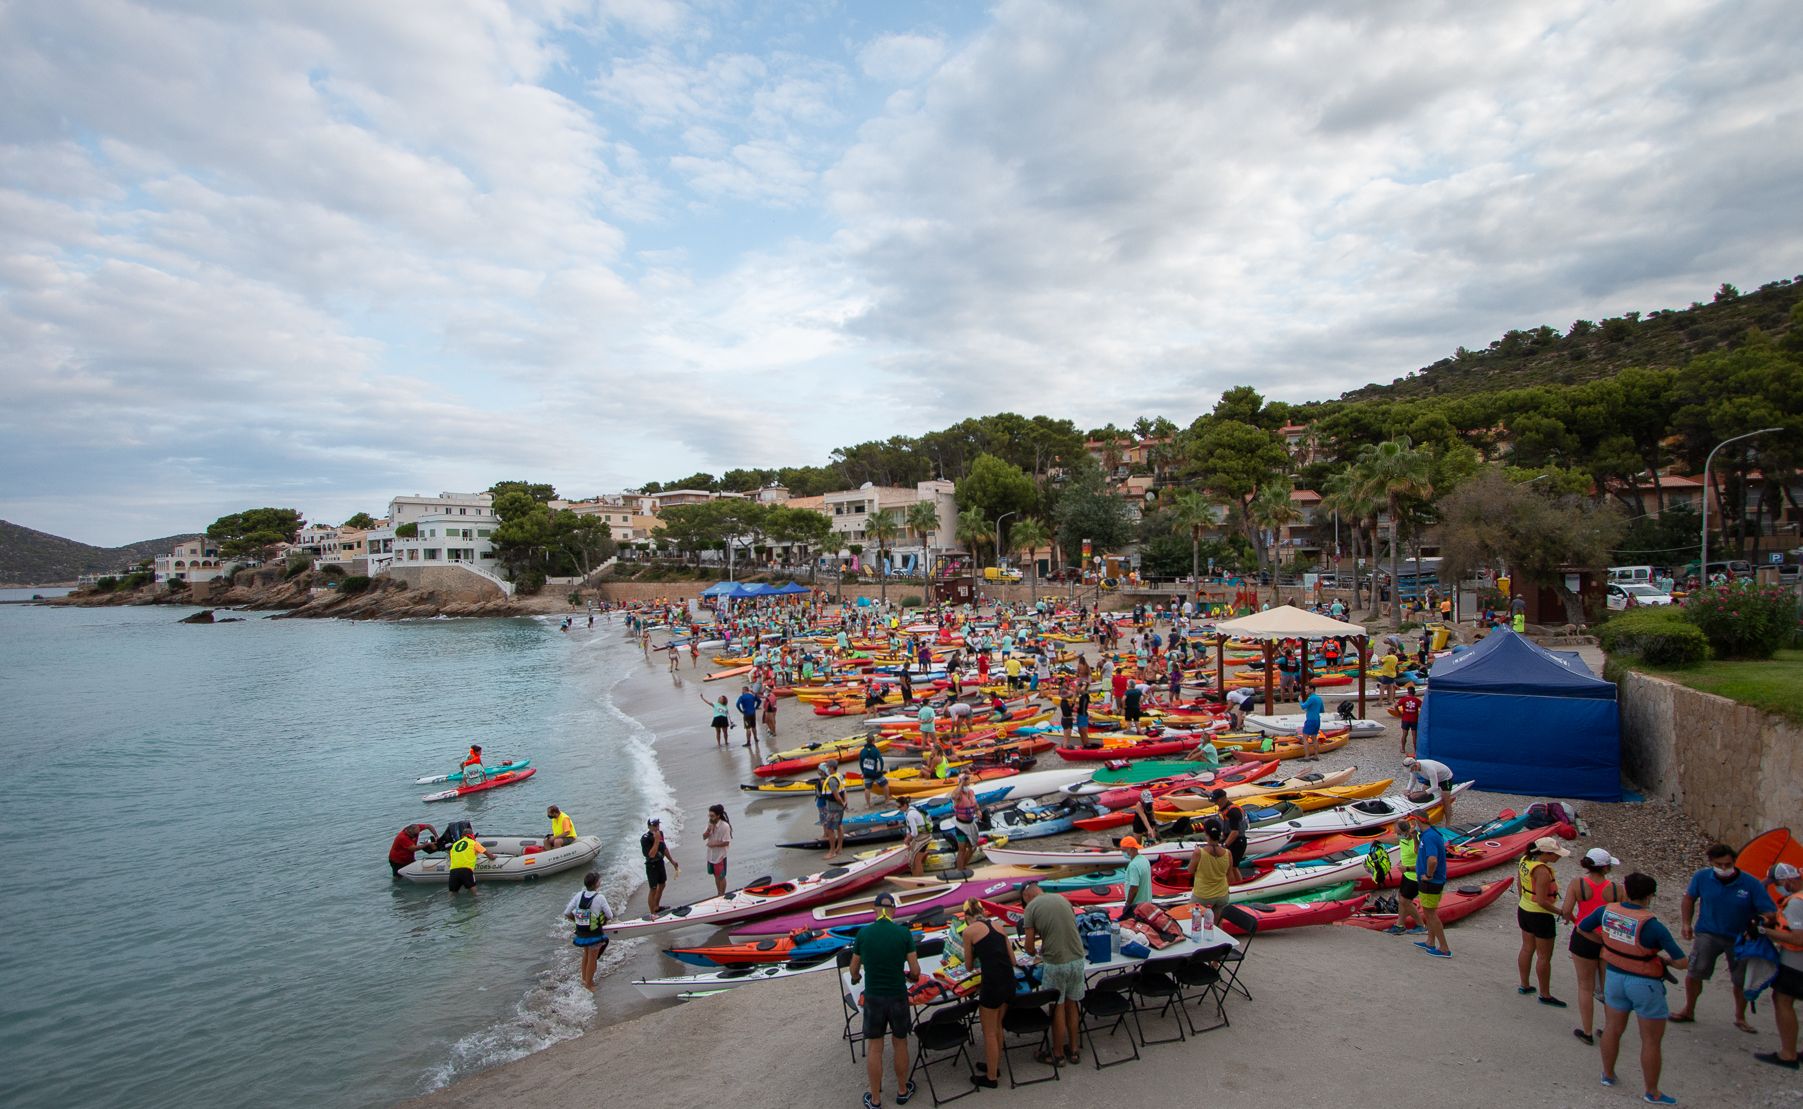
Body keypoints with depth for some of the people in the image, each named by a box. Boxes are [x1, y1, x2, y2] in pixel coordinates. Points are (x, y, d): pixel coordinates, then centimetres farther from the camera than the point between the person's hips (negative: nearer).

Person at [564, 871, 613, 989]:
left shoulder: (579, 895, -10)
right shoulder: (600, 898, -21)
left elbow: (566, 914, -6)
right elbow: (610, 916, -12)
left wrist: (577, 920, 8)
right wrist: (602, 920, 7)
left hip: (581, 933, 5)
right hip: (595, 934, -5)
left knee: (586, 954, 27)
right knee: (592, 959, 14)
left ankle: (584, 979, 42)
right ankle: (588, 984, 28)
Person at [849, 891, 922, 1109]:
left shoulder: (863, 933, -7)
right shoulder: (904, 932, -10)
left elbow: (854, 970, 5)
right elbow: (915, 971, -8)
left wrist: (856, 977, 28)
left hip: (873, 997, 0)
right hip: (898, 996, 0)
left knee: (874, 1048, 12)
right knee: (900, 1044, 18)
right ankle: (902, 1090, 34)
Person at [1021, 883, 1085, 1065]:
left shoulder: (1031, 907, -6)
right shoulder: (1062, 899, 8)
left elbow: (1029, 948, -4)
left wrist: (1037, 952, 18)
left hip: (1055, 963, -5)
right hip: (1077, 959, 5)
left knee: (1058, 1008, 10)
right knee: (1071, 1004, 20)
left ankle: (1058, 1053, 23)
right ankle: (1074, 1049, 30)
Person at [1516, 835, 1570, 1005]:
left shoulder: (1525, 860, -2)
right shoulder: (1542, 871, -28)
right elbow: (1542, 901, -26)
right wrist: (1562, 912, -16)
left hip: (1524, 910, 9)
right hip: (1541, 916, -9)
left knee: (1527, 948, 21)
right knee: (1544, 956, 6)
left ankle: (1523, 985, 33)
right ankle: (1545, 995, 18)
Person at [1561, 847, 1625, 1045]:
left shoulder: (1577, 883, -13)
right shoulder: (1617, 888, -11)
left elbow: (1566, 910, -17)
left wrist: (1571, 919, 4)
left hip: (1584, 938, -1)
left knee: (1586, 987, 13)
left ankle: (1587, 1032, 22)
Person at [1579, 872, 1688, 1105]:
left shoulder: (1606, 912, -10)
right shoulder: (1652, 926, -25)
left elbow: (1582, 928, 7)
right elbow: (1682, 962, -20)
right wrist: (1665, 959, 0)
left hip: (1615, 977, 5)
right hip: (1645, 984, -5)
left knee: (1612, 1029, 21)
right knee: (1651, 1041, 13)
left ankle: (1608, 1075, 37)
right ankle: (1652, 1092, 26)